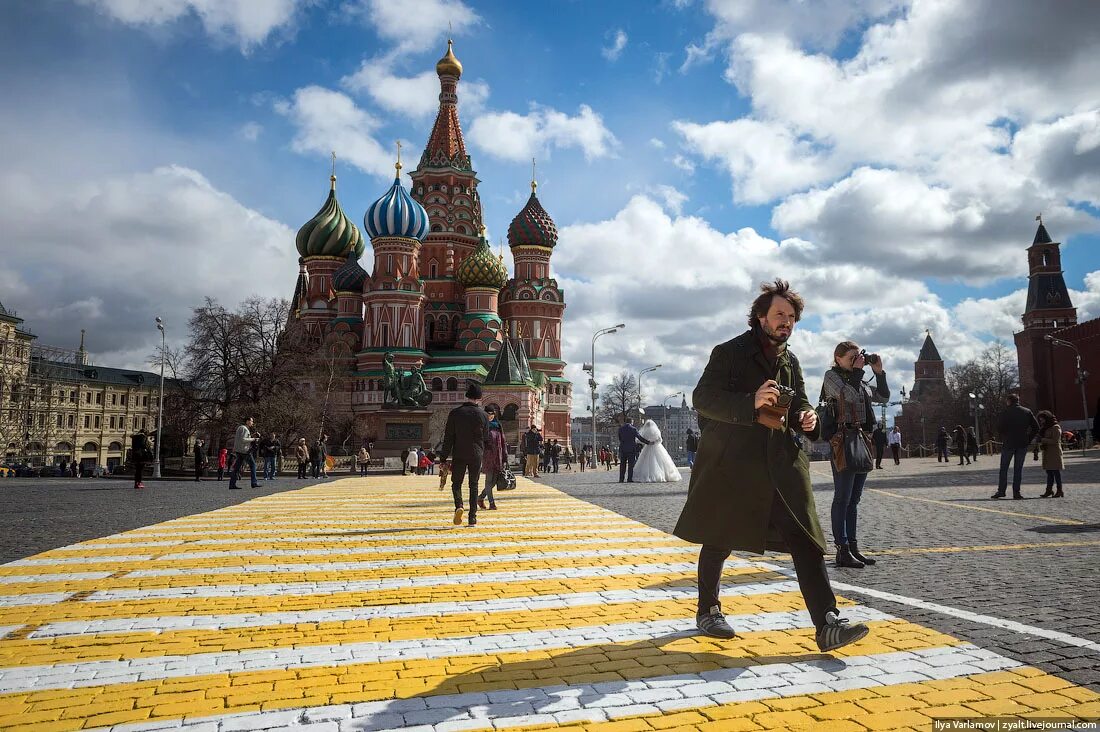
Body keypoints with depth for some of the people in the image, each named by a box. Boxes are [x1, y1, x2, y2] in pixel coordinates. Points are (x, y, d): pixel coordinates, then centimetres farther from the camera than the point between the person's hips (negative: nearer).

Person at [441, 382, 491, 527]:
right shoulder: (483, 415, 0)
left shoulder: (455, 413, -3)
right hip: (476, 455, 1)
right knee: (474, 485, 10)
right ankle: (472, 517, 8)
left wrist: (444, 459, 1)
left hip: (459, 455, -1)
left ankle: (458, 506, -14)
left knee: (456, 483, 12)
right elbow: (486, 439, 6)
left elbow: (448, 438, -3)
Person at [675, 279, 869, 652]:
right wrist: (751, 402, -30)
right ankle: (707, 610, 29)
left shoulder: (789, 360, 14)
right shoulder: (729, 352, -6)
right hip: (731, 463, -5)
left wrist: (806, 417, -2)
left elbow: (800, 402, 23)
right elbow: (702, 398, -16)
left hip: (781, 461, 5)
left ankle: (827, 624, -4)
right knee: (718, 541, 10)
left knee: (805, 538, -6)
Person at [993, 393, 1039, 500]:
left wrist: (1003, 438, 6)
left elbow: (999, 428, -10)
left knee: (1003, 468, 6)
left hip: (1008, 444, -3)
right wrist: (1029, 439, 9)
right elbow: (1036, 427, 4)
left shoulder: (1006, 412, -5)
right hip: (1023, 444, 3)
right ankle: (1016, 492, 4)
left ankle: (1001, 490, 4)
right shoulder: (1027, 412, 6)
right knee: (1018, 468, 7)